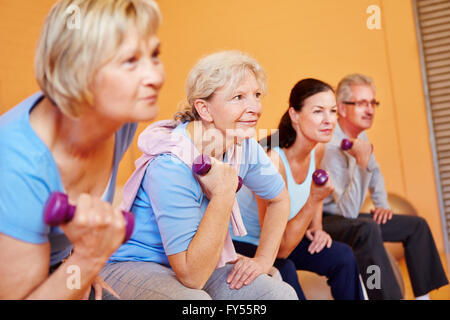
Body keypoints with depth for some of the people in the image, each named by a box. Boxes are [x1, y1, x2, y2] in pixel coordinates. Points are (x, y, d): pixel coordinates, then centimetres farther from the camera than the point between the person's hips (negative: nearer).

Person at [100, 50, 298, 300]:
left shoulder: (245, 147, -8)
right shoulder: (171, 165, -29)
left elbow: (279, 199, 14)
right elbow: (192, 276, -31)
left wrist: (264, 259, 3)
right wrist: (224, 192, -34)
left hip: (196, 262, 6)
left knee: (282, 293, -14)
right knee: (195, 299, -36)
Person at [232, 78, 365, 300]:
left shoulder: (317, 149, -8)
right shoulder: (272, 161, -33)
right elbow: (278, 249, -29)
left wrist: (316, 228, 1)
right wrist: (313, 201, -35)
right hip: (237, 244, -8)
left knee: (342, 256, -4)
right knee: (283, 270, -34)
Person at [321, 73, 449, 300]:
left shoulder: (359, 135, 4)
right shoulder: (330, 147, -25)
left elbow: (375, 172, 26)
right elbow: (348, 211, -28)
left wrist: (382, 204, 11)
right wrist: (361, 162, -36)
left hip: (348, 217, 10)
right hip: (325, 221, -10)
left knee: (417, 225, 6)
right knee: (368, 229, -39)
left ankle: (423, 295, 11)